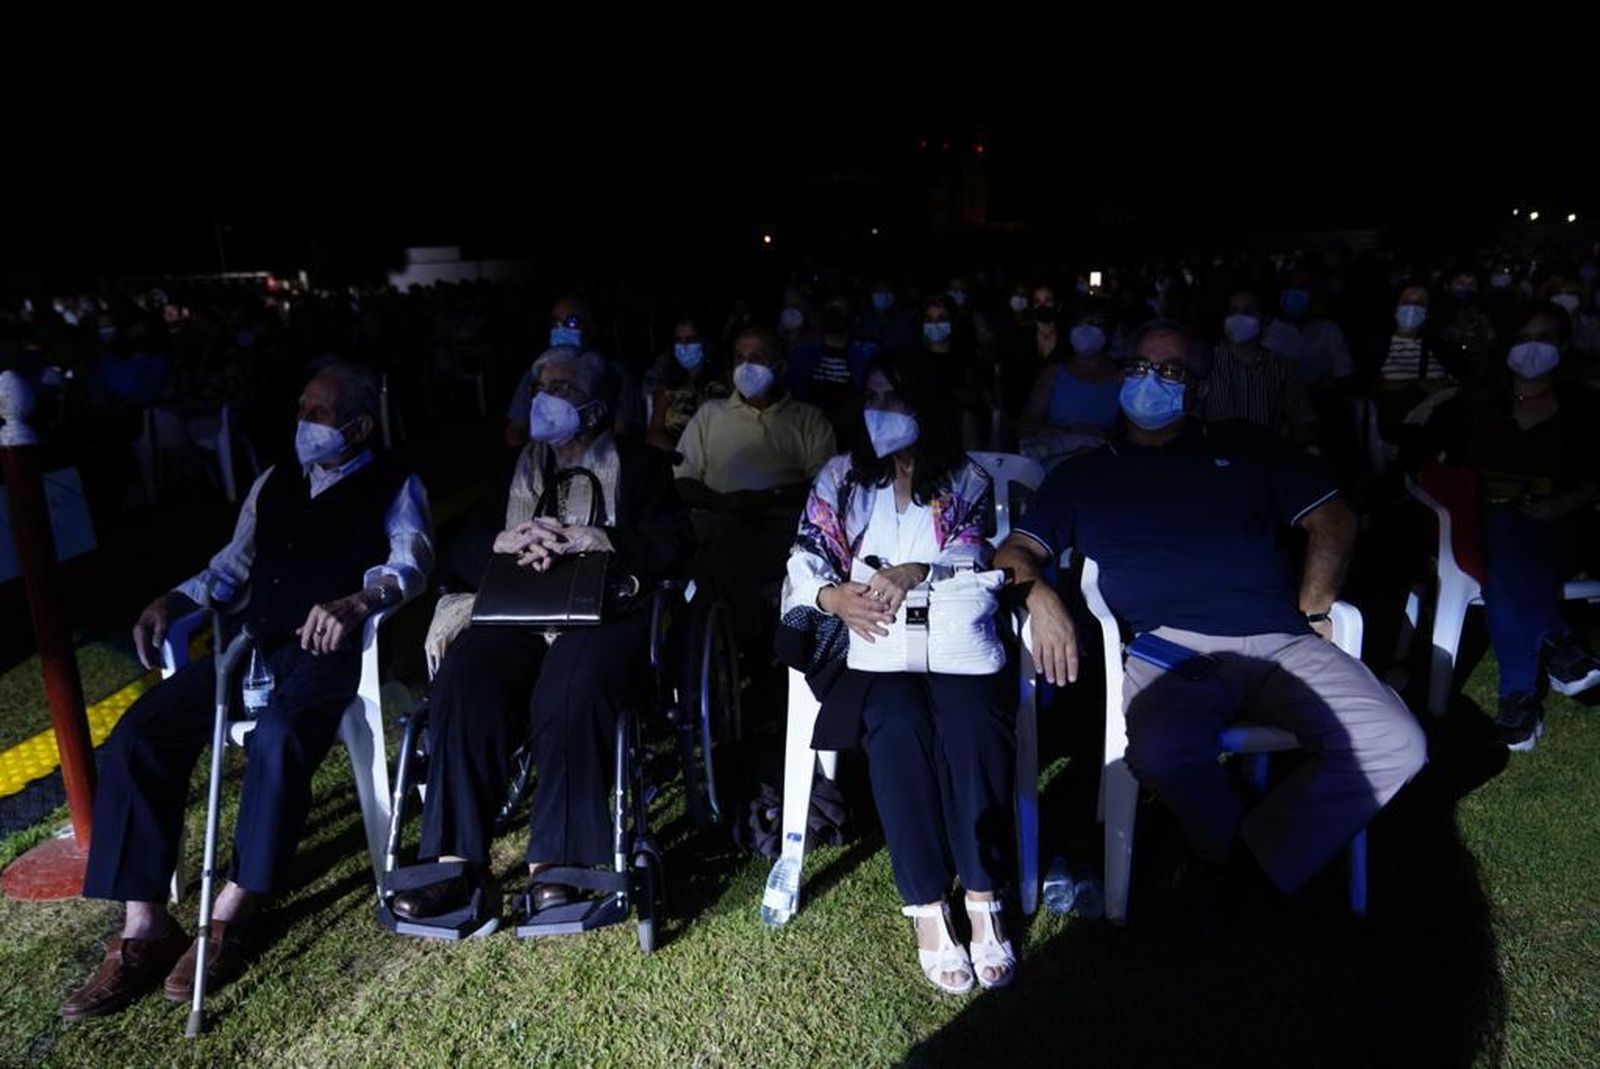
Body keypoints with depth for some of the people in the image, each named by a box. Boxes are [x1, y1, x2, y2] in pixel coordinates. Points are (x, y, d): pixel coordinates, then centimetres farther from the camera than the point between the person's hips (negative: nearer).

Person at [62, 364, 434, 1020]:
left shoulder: (395, 488, 6)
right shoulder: (273, 483, 23)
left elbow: (410, 564, -12)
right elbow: (231, 566, 28)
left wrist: (355, 601, -33)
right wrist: (173, 601, 9)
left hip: (328, 649, -6)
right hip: (254, 645, 6)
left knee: (278, 739, -36)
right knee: (137, 738, -15)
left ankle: (232, 916, -22)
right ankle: (144, 929, -12)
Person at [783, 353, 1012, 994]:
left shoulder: (967, 482, 16)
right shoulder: (840, 477, 18)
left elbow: (973, 560, 0)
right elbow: (805, 562, 6)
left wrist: (913, 573, -21)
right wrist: (836, 597, -17)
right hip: (869, 639, 0)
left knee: (974, 722, -32)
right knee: (899, 723, -33)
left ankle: (984, 904, -23)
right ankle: (928, 912, -24)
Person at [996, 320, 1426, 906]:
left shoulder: (1244, 446, 23)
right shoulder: (1083, 475, 21)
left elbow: (1334, 520, 19)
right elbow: (1015, 552, 13)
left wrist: (1311, 612, 5)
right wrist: (1040, 597, -10)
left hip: (1277, 640, 2)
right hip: (1168, 648, -2)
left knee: (1395, 746, -22)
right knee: (1162, 753, -35)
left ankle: (1257, 864, -5)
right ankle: (1247, 857, -3)